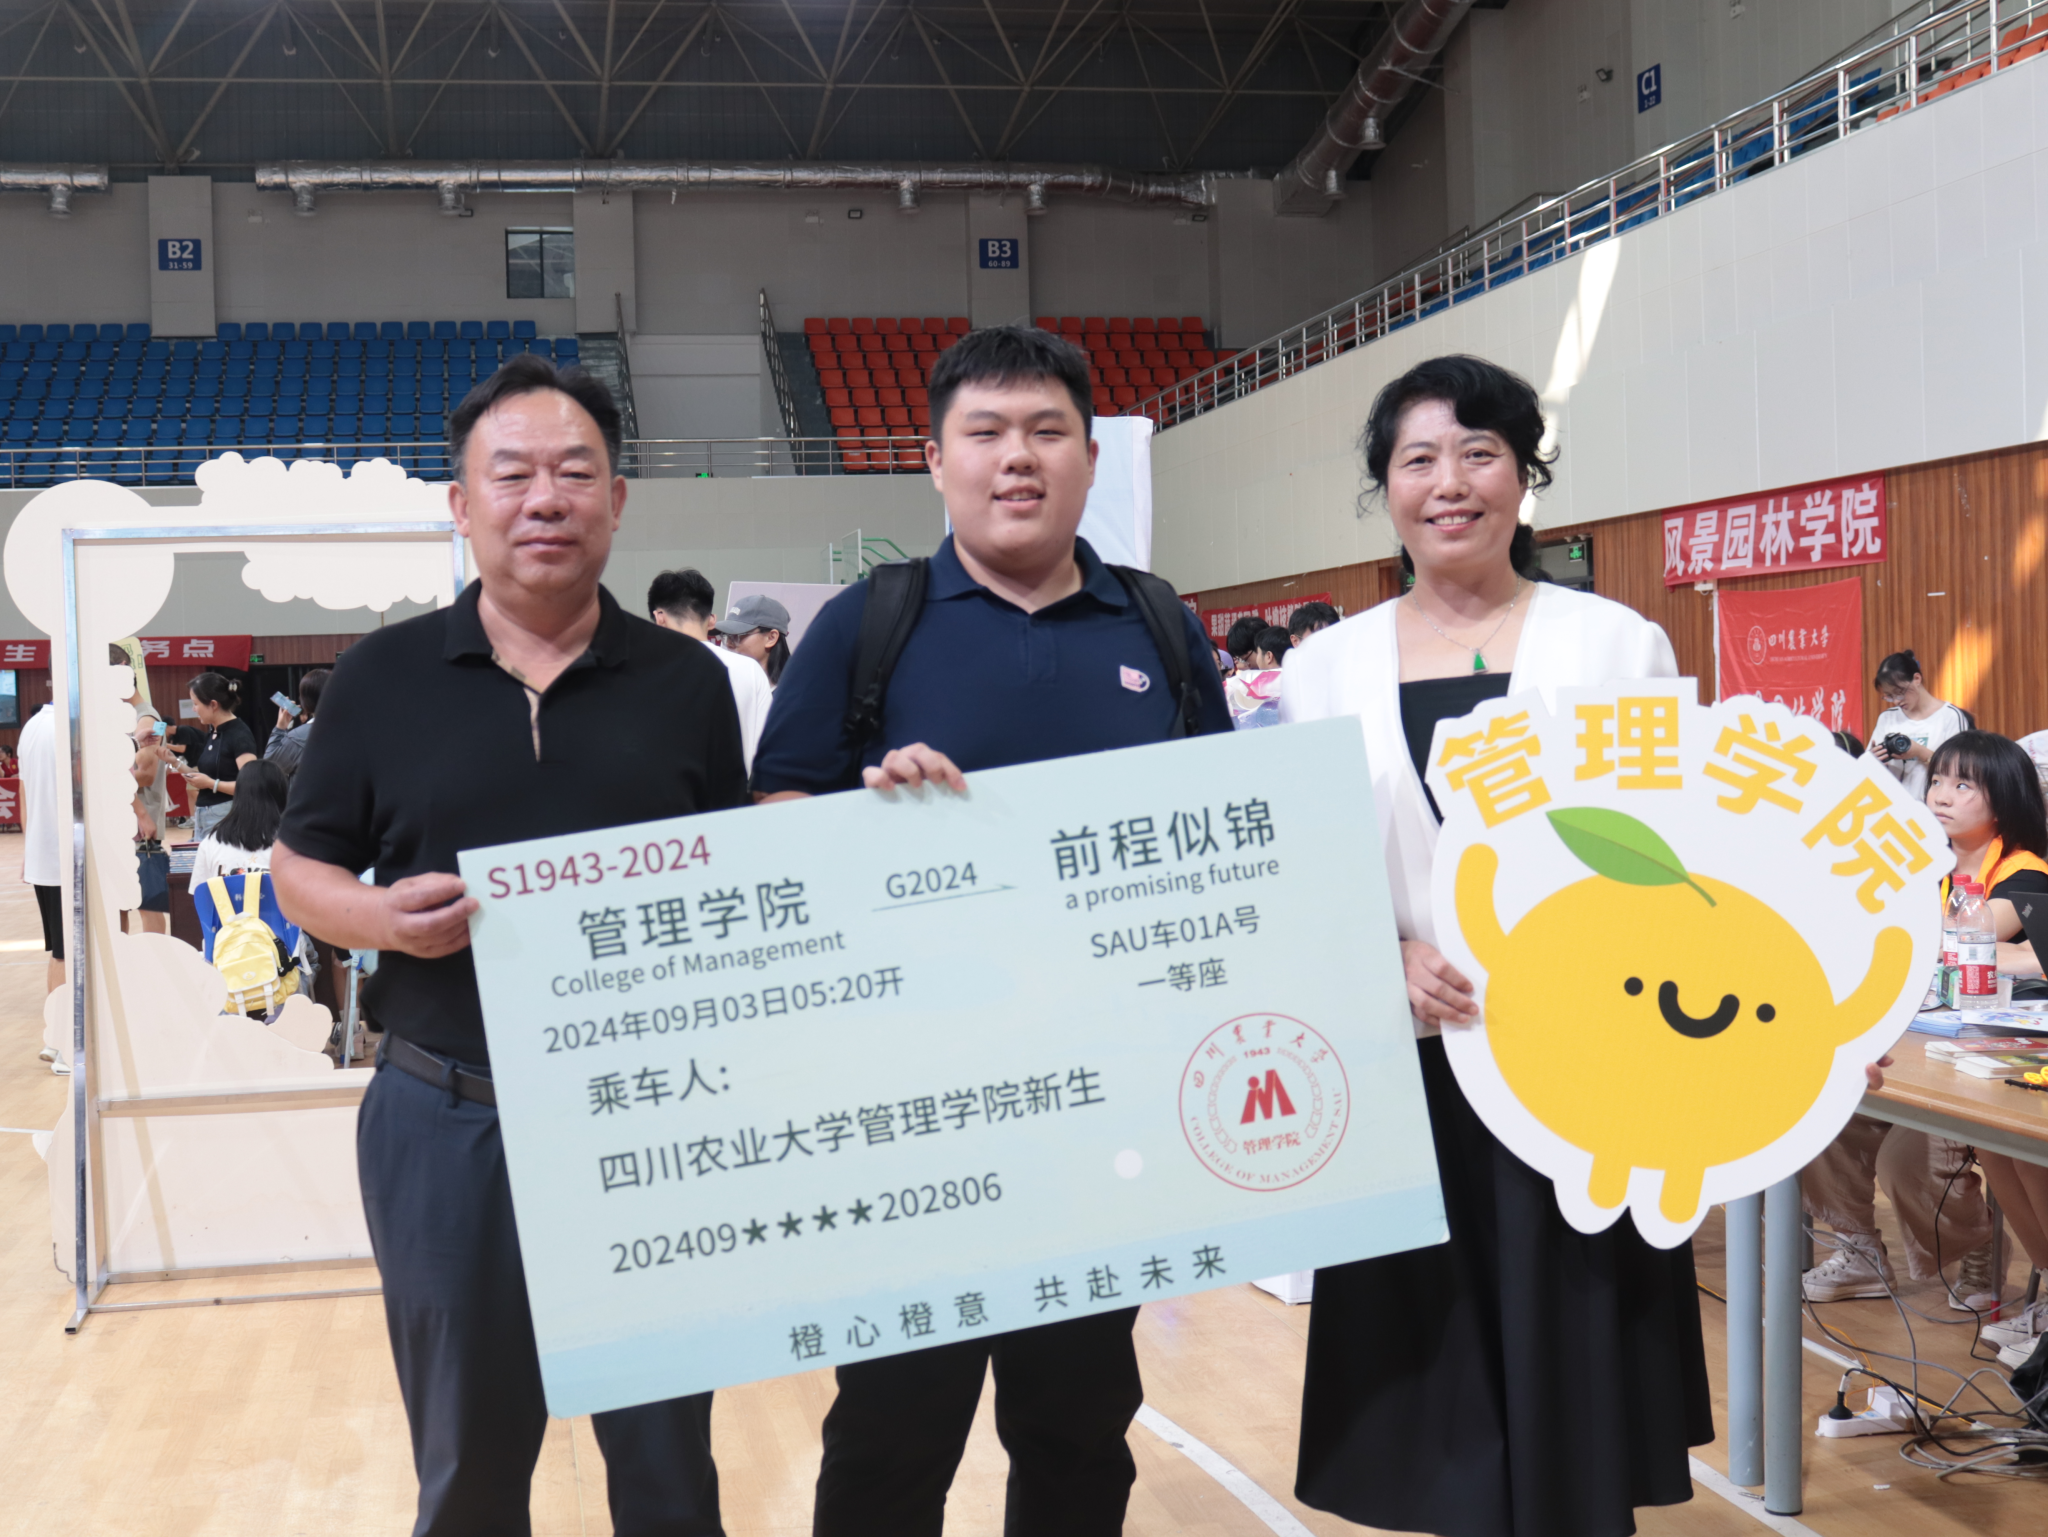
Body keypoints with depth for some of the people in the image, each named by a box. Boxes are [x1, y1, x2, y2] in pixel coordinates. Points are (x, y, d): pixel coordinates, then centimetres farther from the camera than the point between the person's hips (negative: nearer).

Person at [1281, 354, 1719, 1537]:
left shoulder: (1618, 643, 3)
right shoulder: (1329, 666, 7)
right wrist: (1390, 958, -14)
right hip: (1405, 1068, 2)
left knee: (1570, 1382, 3)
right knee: (1435, 1391, 8)